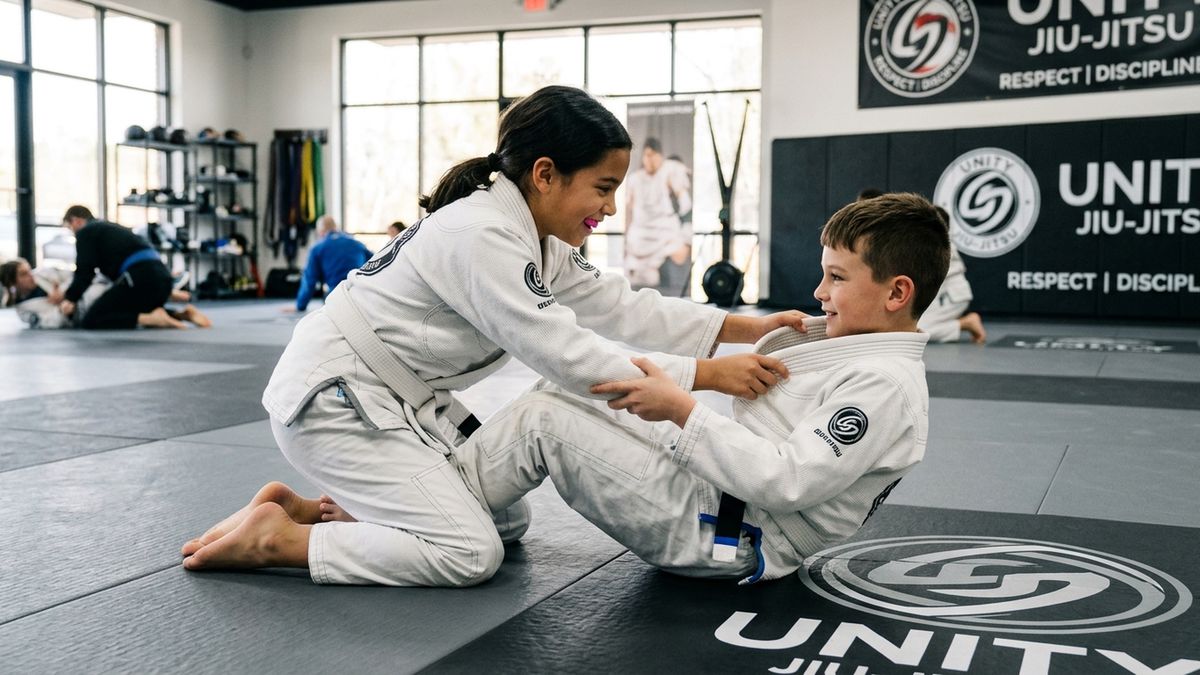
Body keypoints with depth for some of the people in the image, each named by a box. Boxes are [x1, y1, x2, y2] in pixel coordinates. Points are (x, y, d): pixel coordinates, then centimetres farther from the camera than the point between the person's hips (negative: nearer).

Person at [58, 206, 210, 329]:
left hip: (141, 278, -9)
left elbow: (85, 271, -3)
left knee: (90, 322, -6)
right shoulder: (110, 227, 33)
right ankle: (184, 314, 10)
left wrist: (70, 299, 6)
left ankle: (152, 319, -21)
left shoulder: (85, 232, 8)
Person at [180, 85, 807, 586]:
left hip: (399, 397, 10)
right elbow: (567, 355, -29)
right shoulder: (480, 237, -26)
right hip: (333, 401, -10)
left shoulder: (531, 232, 5)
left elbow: (622, 307, 5)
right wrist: (711, 375, -27)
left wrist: (747, 327, -2)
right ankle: (273, 537, -5)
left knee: (508, 521, 11)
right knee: (469, 554, -17)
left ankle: (306, 507, 14)